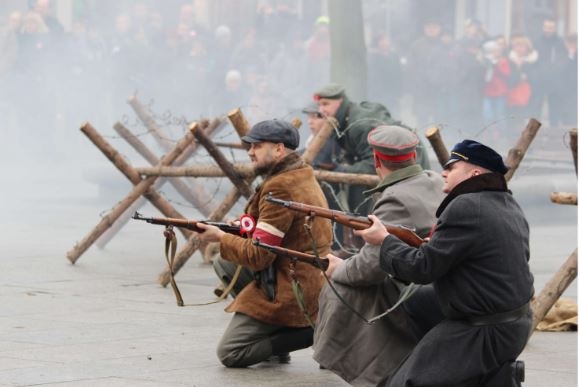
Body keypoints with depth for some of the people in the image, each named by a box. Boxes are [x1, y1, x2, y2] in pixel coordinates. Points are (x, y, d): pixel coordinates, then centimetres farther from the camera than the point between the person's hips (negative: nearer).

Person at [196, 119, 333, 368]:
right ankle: (274, 331, 11)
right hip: (310, 281, 10)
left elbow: (258, 256, -20)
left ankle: (308, 333, -7)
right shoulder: (302, 176, 10)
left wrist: (221, 238, -5)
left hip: (291, 291, -10)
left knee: (229, 354, -3)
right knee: (223, 264, 19)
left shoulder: (280, 188, -21)